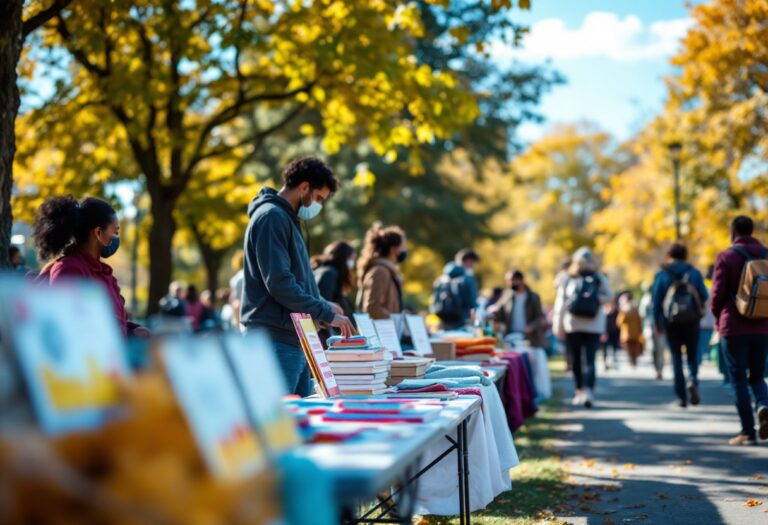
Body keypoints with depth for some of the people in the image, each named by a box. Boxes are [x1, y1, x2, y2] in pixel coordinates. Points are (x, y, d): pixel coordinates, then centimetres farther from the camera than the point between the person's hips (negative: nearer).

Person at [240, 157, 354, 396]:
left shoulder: (289, 219, 20)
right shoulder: (271, 217, -12)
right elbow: (279, 284, -20)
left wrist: (323, 305, 12)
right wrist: (326, 314, -15)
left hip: (295, 341, 10)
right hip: (276, 341, -10)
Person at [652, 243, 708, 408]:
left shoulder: (661, 275, 3)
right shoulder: (695, 273, 5)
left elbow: (656, 301, -1)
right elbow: (704, 296, 2)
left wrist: (657, 324, 7)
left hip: (671, 322, 0)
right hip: (692, 321, 1)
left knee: (676, 358, 6)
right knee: (692, 356, 10)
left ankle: (681, 397, 0)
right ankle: (693, 380, -19)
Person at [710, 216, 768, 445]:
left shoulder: (727, 257, -6)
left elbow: (717, 293, -8)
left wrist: (718, 317, 9)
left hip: (735, 327, -4)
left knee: (739, 378, 3)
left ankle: (748, 432, 0)